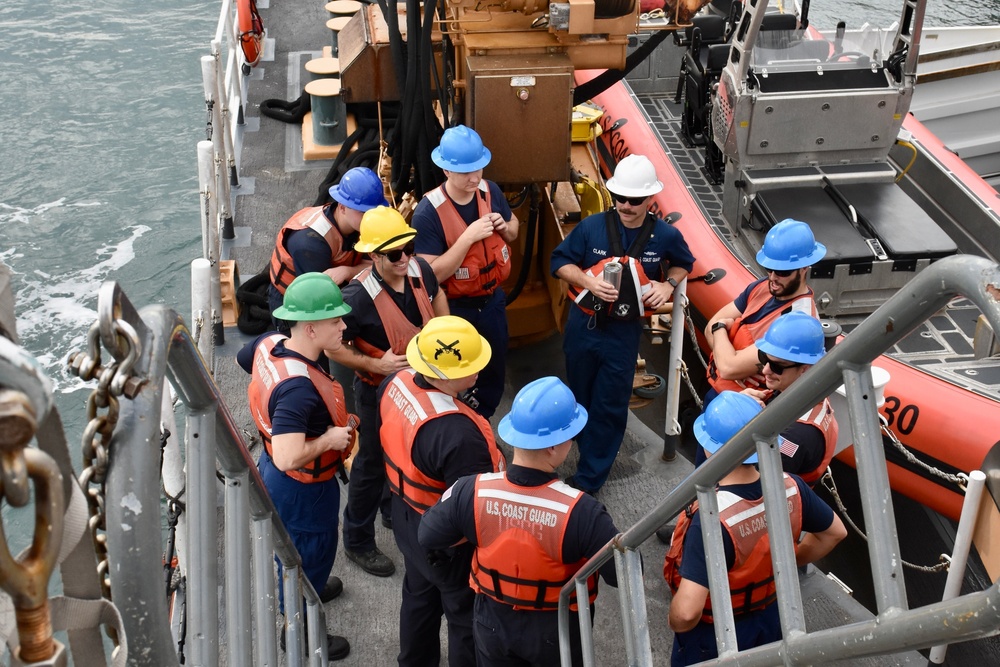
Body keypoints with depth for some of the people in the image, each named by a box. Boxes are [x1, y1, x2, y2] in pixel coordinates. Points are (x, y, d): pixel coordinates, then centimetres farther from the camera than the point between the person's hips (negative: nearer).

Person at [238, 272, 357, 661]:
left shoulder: (269, 343, -14)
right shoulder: (299, 387, -40)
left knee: (294, 545, 34)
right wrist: (329, 439, -28)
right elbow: (289, 458, -47)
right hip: (303, 488, -8)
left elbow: (244, 359, 12)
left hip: (275, 476, 8)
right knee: (309, 552, 17)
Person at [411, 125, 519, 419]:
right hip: (455, 308, -5)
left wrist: (503, 226, -16)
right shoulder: (428, 212, -26)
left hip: (493, 300, 6)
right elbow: (432, 274, -28)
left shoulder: (490, 191, -9)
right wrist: (468, 237, -35)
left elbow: (513, 232, 9)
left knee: (494, 373, 23)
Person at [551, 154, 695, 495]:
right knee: (580, 397, 19)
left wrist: (668, 285, -11)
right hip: (583, 326, 1)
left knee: (609, 407, 4)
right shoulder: (591, 227, -13)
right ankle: (595, 452, 46)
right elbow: (560, 262, -3)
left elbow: (683, 264, 10)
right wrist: (588, 281, -21)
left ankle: (588, 479, 15)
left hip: (624, 334, -1)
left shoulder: (666, 236, -11)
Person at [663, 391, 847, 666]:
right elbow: (835, 532, 1)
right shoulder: (789, 487, -20)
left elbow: (687, 612, -41)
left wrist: (675, 623, -19)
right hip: (770, 620, 5)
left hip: (715, 638, -5)